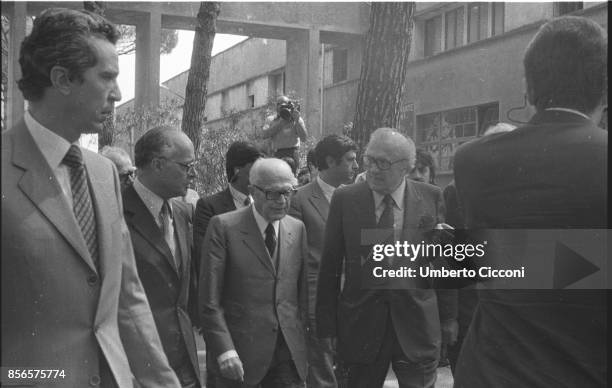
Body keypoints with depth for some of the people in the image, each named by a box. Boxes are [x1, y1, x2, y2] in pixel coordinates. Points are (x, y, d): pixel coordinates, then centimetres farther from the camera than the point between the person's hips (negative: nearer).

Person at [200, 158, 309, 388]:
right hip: (241, 355, -3)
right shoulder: (223, 227, -6)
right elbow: (210, 299, -8)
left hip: (290, 354, 4)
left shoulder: (298, 229, 7)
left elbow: (303, 293, 10)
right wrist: (224, 350, -15)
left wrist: (308, 343, 4)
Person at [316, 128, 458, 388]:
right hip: (361, 325, 0)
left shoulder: (431, 197, 0)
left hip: (419, 325, 0)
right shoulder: (344, 199, -2)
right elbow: (329, 266, -1)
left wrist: (448, 319, 3)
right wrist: (327, 327, -2)